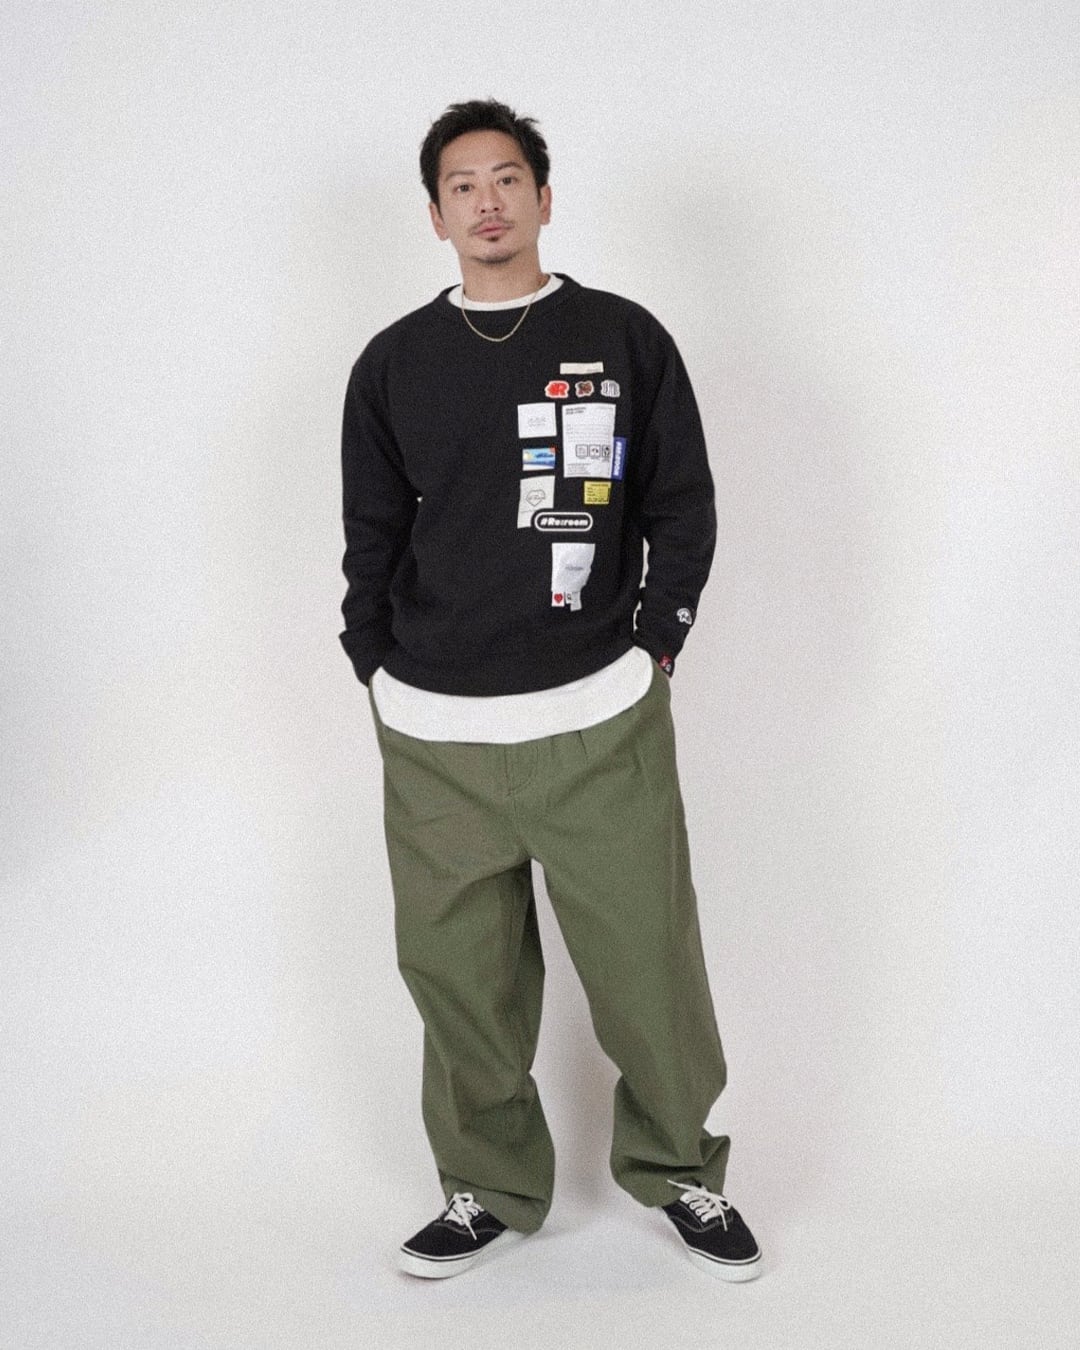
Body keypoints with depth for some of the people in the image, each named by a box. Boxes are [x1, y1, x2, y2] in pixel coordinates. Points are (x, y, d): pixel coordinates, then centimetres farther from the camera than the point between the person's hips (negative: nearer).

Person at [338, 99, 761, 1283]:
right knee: (457, 973, 6)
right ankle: (489, 1191, 25)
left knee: (648, 962, 2)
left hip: (602, 726, -1)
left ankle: (678, 1169, 24)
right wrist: (381, 678, 9)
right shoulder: (393, 365, 9)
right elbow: (370, 540, 14)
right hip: (432, 739, 2)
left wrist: (651, 652, 3)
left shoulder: (625, 340, 5)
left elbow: (684, 509, 9)